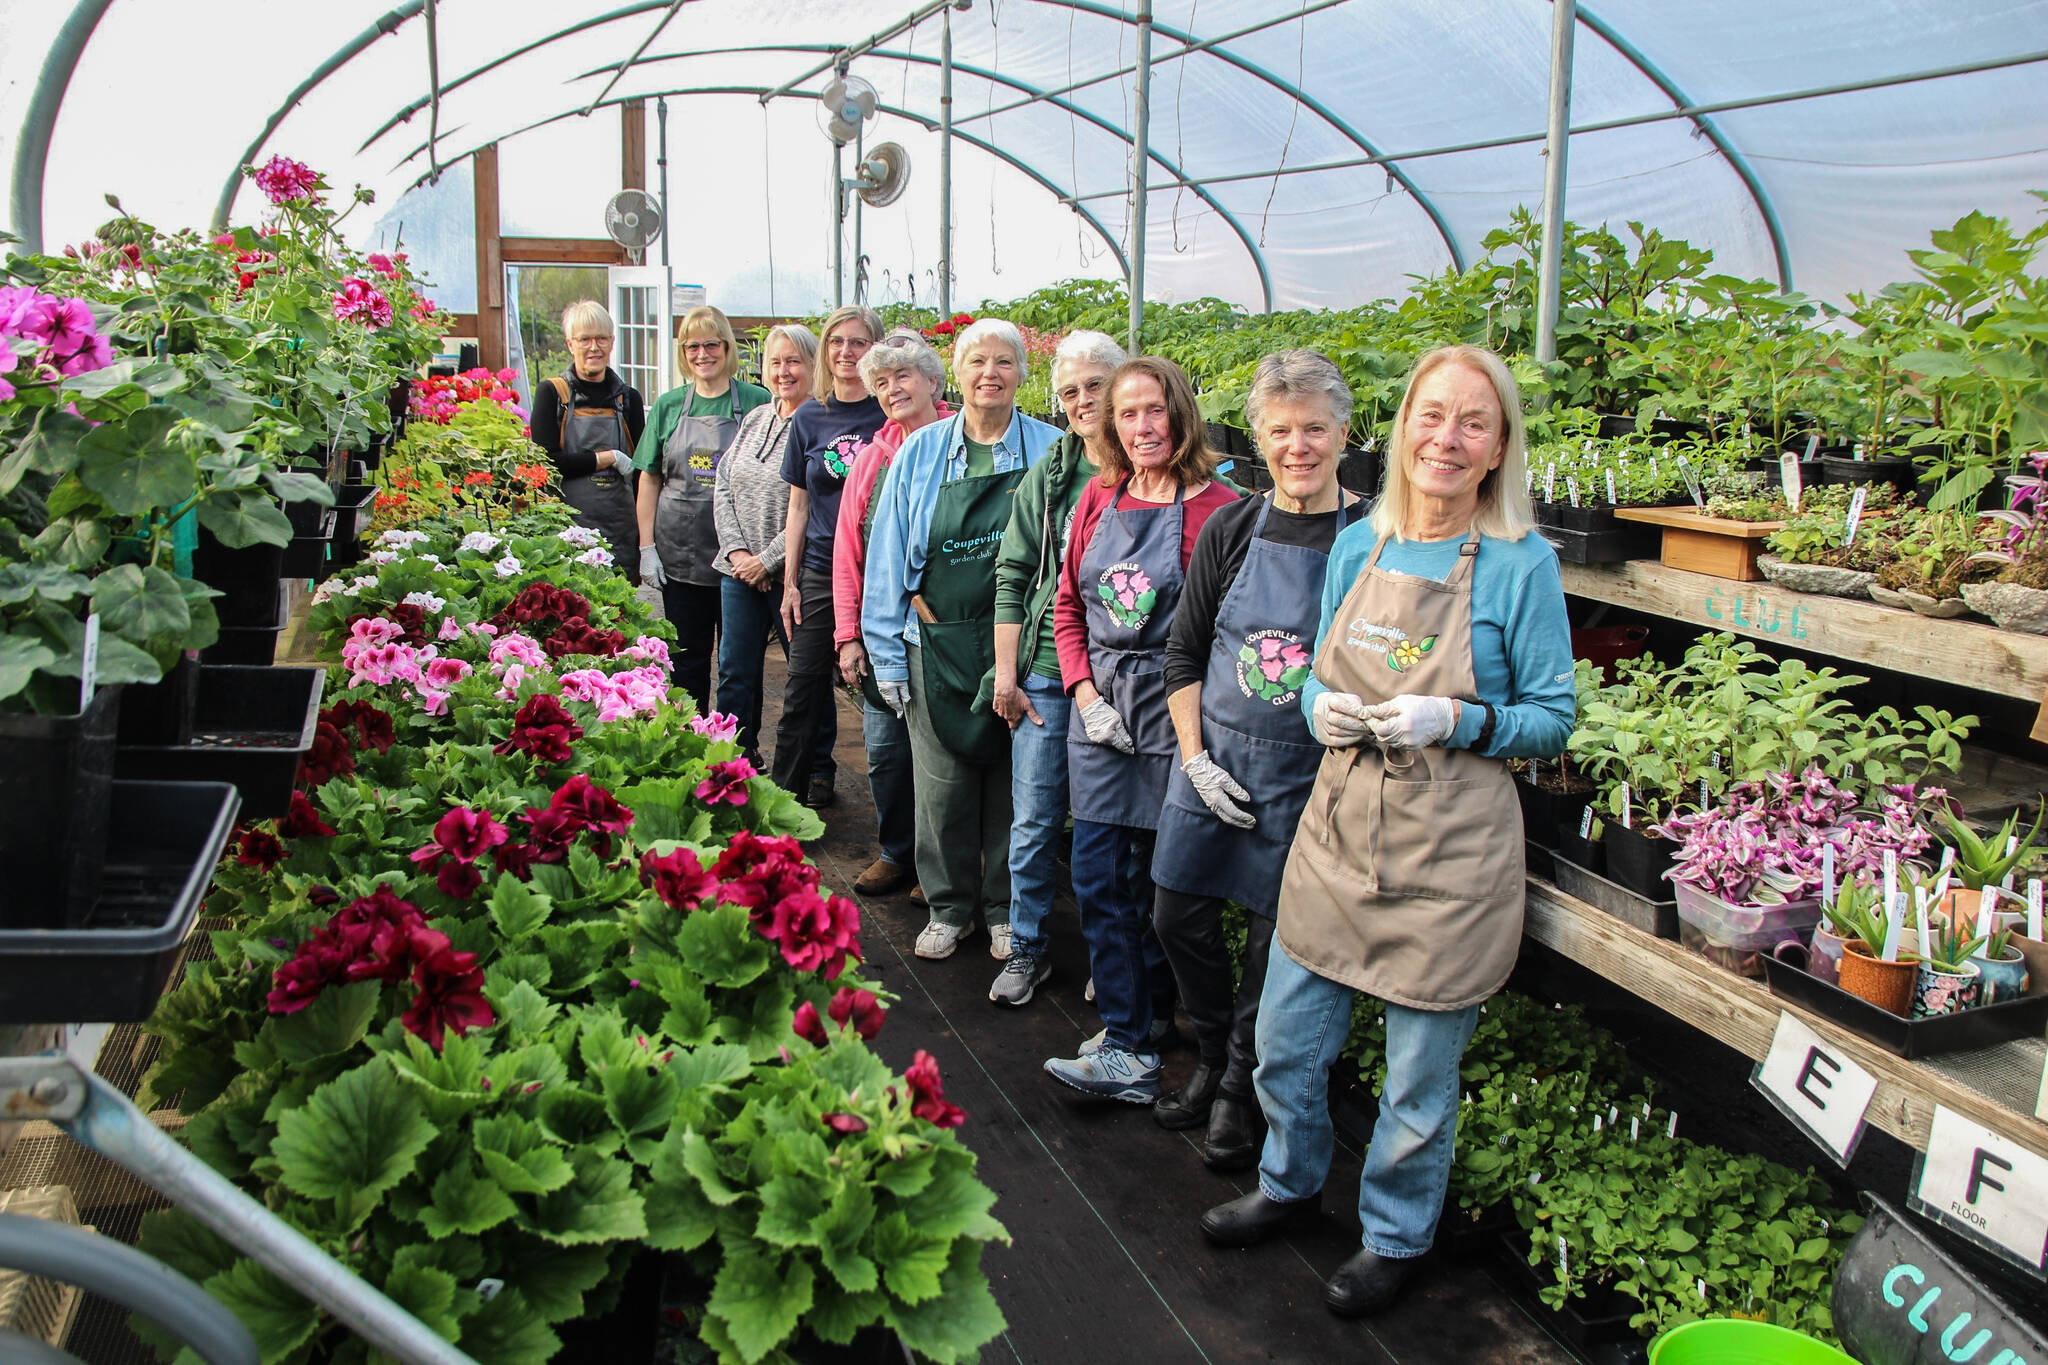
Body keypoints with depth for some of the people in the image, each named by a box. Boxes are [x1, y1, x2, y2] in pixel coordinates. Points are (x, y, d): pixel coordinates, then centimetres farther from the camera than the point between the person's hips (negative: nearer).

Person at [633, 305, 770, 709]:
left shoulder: (756, 402, 0)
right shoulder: (669, 406, 7)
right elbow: (649, 480, 9)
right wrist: (646, 547, 1)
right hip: (680, 556, 2)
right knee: (685, 658, 9)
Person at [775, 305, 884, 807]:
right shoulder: (809, 418, 8)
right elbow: (799, 505, 12)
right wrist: (790, 582, 9)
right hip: (821, 573, 2)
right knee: (803, 691, 4)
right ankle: (783, 794, 15)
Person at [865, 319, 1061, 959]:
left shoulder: (1050, 452, 1)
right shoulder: (921, 453, 5)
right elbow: (888, 559, 6)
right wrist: (888, 656, 2)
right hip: (939, 648, 1)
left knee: (1014, 782, 7)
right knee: (942, 782, 5)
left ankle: (1005, 908, 25)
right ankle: (951, 907, 24)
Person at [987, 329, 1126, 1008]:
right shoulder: (1049, 473, 6)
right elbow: (1013, 573, 7)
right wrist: (1006, 671, 2)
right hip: (1045, 673, 2)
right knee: (1033, 820, 6)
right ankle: (1028, 947, 23)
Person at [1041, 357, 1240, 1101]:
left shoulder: (1214, 507, -9)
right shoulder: (1098, 498, 8)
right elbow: (1069, 604, 12)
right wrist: (1086, 695, 1)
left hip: (1169, 711, -5)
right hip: (1098, 708, 5)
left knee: (1152, 883, 6)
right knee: (1096, 878, 5)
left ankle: (1133, 1039, 19)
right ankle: (1134, 1042, 18)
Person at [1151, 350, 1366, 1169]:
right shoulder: (1231, 529, 1)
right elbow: (1184, 652, 6)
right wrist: (1196, 759, -1)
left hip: (1310, 775, -3)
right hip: (1215, 761, 3)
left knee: (1274, 939, 7)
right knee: (1178, 917, 10)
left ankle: (1240, 1092, 29)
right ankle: (1214, 1059, 35)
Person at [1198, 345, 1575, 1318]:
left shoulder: (1521, 564, -9)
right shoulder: (1358, 546, 5)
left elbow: (1553, 720, -5)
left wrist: (1454, 720, -22)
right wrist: (1324, 709, -8)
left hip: (1449, 855, -4)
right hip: (1338, 827, 5)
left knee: (1419, 1079, 10)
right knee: (1285, 1042, 15)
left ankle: (1394, 1238, 35)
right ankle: (1290, 1184, 43)